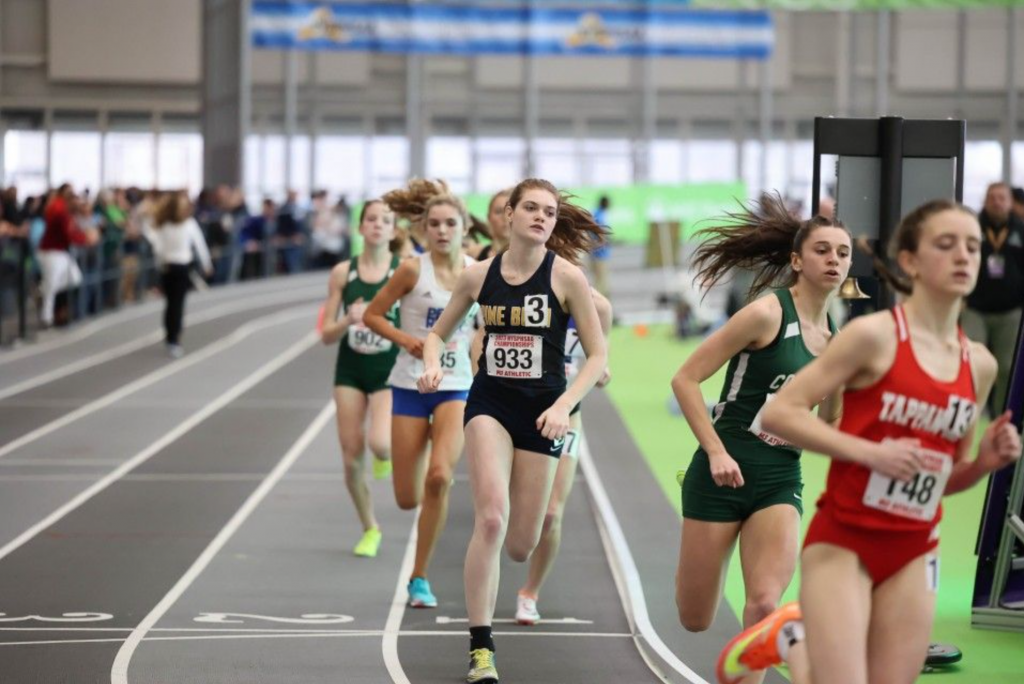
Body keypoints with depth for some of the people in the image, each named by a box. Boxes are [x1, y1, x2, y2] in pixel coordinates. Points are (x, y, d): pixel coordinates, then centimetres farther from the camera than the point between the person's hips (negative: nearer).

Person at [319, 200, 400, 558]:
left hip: (389, 371, -2)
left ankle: (389, 454, 14)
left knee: (379, 444, -25)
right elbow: (327, 335, 1)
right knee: (352, 459, 2)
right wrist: (349, 320, -18)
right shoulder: (343, 273, -1)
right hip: (350, 370, 2)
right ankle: (370, 529, 23)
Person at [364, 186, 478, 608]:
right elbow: (372, 315, -2)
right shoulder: (414, 269, -8)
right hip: (411, 386, -1)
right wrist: (405, 338, -17)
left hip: (457, 387, 1)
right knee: (408, 498, -1)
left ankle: (419, 577, -9)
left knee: (439, 476, -22)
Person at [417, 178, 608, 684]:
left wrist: (563, 406, -17)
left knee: (519, 546, 2)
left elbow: (597, 354, -4)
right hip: (489, 403, 0)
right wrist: (432, 366, -8)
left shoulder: (566, 276, -7)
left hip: (541, 411, 0)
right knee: (491, 518, -23)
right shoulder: (479, 275, 0)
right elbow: (438, 333, 14)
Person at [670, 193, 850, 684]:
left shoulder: (835, 337, 8)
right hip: (722, 477, -4)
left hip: (780, 484, 4)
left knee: (765, 606, -18)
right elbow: (686, 379, -12)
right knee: (695, 621, 6)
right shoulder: (767, 314, -12)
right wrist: (716, 453, -20)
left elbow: (828, 430, 18)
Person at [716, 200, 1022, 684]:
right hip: (841, 543, -5)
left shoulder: (980, 364, 6)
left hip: (913, 554, 5)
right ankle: (787, 640, 19)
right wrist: (870, 452, -22)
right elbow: (779, 413, -14)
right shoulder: (875, 335, -11)